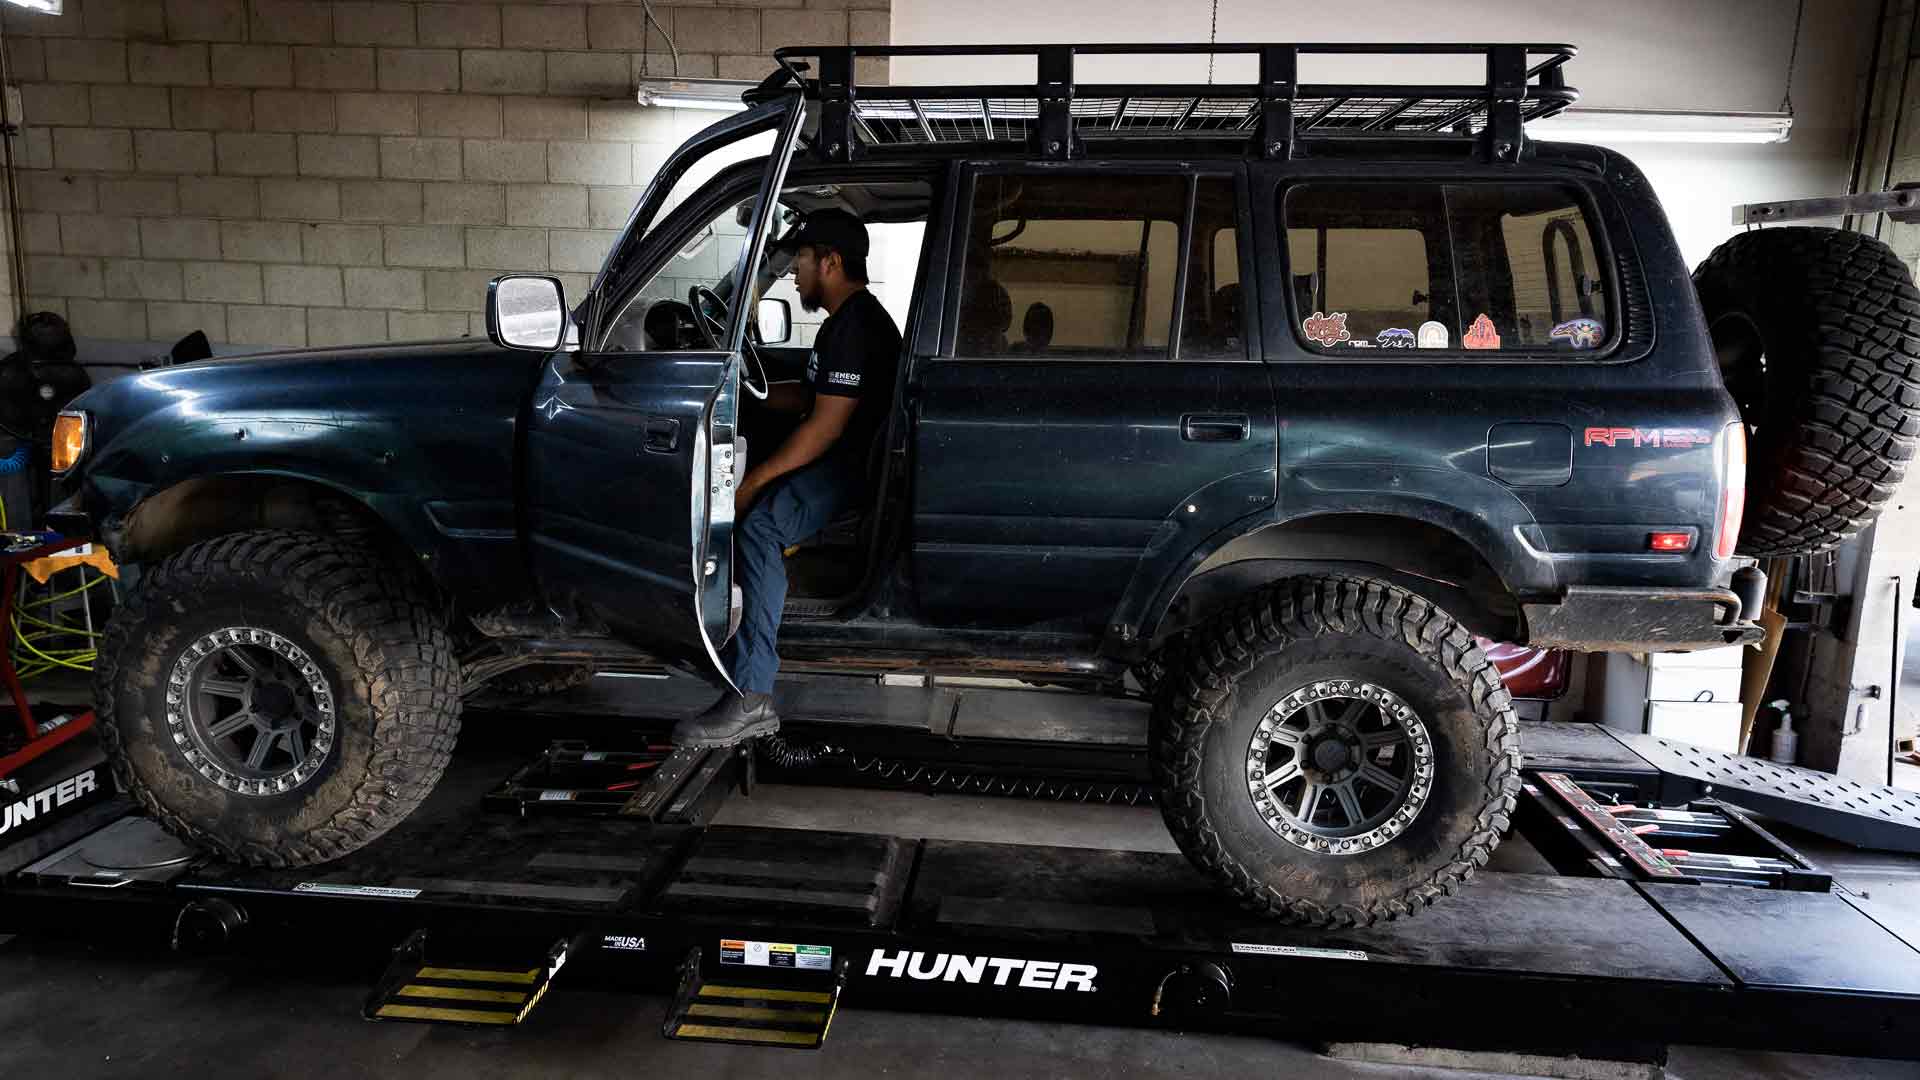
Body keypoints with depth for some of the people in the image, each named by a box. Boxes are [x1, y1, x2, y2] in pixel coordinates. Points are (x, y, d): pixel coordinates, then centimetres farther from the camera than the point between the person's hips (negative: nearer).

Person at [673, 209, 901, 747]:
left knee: (760, 524, -31)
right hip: (839, 454, 12)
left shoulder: (857, 328, -17)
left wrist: (752, 482, -20)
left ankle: (750, 700, -33)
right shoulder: (846, 319, 18)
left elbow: (825, 426, -23)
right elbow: (812, 396, 24)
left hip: (854, 465, -12)